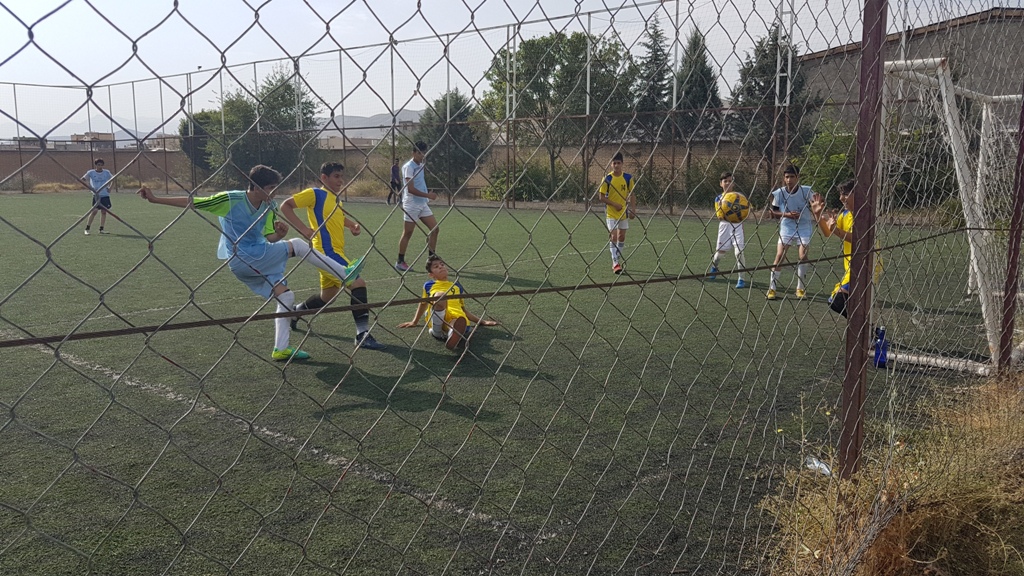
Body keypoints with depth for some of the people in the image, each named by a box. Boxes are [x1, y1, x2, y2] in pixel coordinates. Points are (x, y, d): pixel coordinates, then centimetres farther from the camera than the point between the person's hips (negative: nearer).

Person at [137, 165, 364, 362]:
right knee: (297, 245, -13)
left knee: (285, 296, 3)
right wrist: (155, 199, -15)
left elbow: (269, 238, 6)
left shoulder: (268, 207, 4)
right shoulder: (230, 199, -15)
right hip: (244, 259, -7)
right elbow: (191, 202, -12)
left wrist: (279, 233, -18)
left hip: (259, 261, 8)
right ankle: (345, 273, -5)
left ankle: (281, 349, 11)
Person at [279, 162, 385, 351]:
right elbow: (285, 206, -9)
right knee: (358, 283, -18)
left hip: (336, 252, 9)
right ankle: (363, 335, -14)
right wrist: (304, 229, -18)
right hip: (327, 251, -9)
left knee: (327, 297, 20)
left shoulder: (336, 199, 15)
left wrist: (353, 225, 13)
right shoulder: (315, 194, -8)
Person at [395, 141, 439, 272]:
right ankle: (400, 262, 9)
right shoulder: (409, 167, -12)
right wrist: (427, 195, -21)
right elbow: (411, 189, -20)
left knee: (434, 228, 1)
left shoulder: (420, 165, 13)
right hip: (411, 204, -8)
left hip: (423, 204, 8)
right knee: (407, 233, -2)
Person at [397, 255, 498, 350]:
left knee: (461, 320, -41)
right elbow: (423, 304, 40)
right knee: (440, 295, -35)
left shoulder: (457, 286, 32)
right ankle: (436, 331, -37)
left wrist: (482, 321, 32)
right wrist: (414, 322, 44)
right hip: (437, 320, -1)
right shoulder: (429, 285, 26)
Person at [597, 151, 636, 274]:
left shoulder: (628, 178, -2)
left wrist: (633, 209, -3)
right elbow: (601, 196, -8)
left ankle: (618, 261, 26)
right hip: (611, 213, -4)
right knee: (613, 236, -11)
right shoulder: (607, 179, -10)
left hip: (624, 212, 4)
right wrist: (615, 204, -18)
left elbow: (632, 195, 5)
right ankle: (615, 263, -9)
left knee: (621, 237, 11)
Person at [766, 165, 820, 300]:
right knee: (780, 255, -9)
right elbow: (772, 212, -2)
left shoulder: (807, 191, -12)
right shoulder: (778, 193, -11)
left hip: (804, 226, 0)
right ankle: (772, 288, 0)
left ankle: (800, 288, 9)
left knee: (803, 255, -7)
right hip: (786, 227, 0)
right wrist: (787, 215, -18)